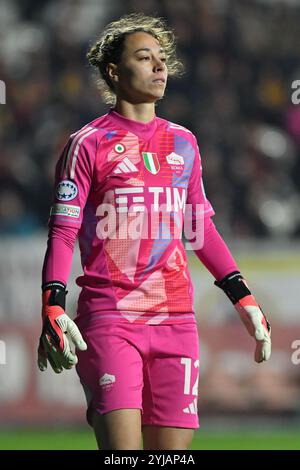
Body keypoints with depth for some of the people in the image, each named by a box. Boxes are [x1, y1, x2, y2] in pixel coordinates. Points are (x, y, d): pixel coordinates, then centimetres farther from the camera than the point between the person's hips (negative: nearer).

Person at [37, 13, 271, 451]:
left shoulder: (183, 142, 16)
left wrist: (243, 298, 18)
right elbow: (62, 232, -2)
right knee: (122, 448, -17)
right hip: (108, 320, -5)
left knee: (172, 449, 0)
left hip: (176, 317, 5)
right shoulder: (90, 143, 0)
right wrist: (53, 308, -15)